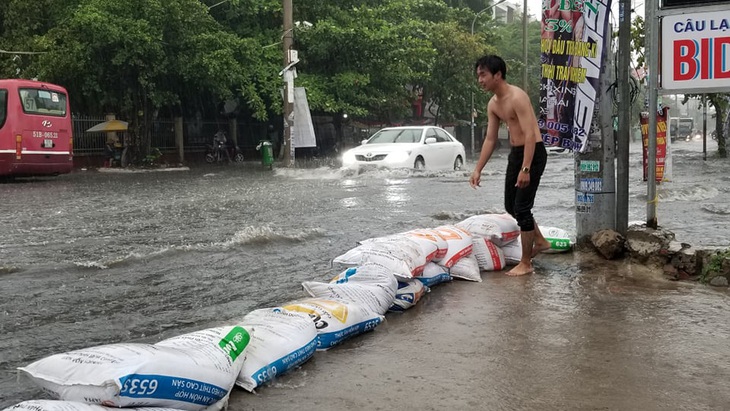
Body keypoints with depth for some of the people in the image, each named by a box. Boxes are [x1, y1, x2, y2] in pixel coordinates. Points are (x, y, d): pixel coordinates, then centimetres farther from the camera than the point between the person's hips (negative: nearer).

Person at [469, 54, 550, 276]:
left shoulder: (517, 98, -21)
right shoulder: (493, 104, 6)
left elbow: (530, 135, -26)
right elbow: (490, 139, 12)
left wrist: (525, 169, -32)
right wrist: (478, 170, 9)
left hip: (533, 152, -9)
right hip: (515, 153, 9)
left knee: (522, 207, -7)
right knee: (511, 205, 17)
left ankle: (525, 264, 4)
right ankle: (539, 241, 37)